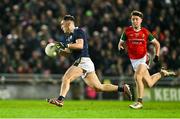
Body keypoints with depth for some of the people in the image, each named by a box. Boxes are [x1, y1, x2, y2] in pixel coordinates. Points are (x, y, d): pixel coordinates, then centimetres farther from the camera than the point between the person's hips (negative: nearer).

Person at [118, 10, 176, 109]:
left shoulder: (145, 32, -3)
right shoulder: (127, 31, -2)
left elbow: (157, 44, 8)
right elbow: (121, 43, 7)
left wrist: (157, 56, -3)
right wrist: (121, 48, -16)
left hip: (143, 58, -3)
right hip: (133, 60, 3)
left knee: (137, 77, -27)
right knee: (149, 83, 6)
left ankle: (139, 102, -17)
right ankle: (162, 73, 36)